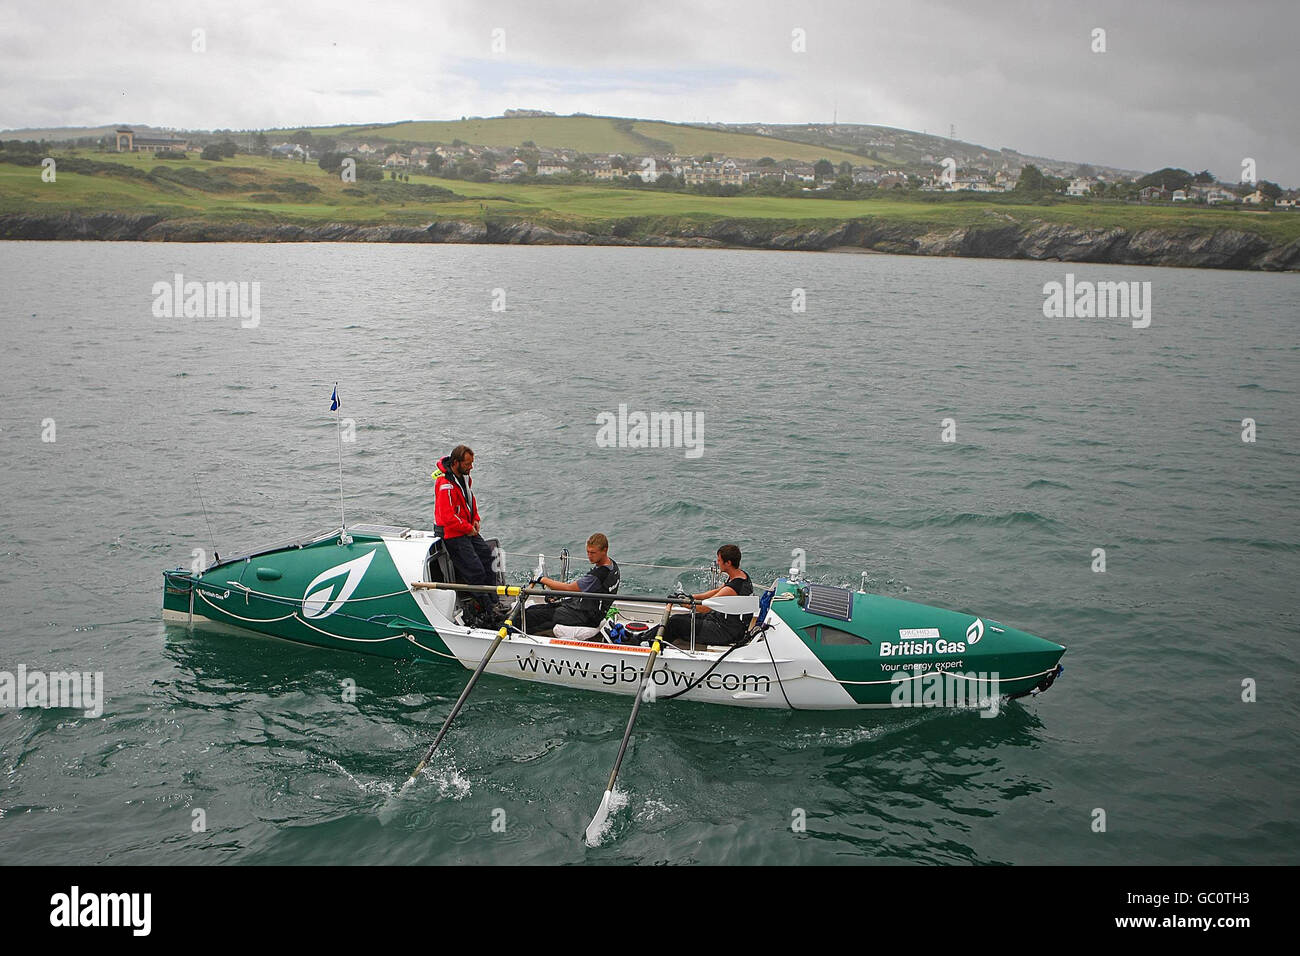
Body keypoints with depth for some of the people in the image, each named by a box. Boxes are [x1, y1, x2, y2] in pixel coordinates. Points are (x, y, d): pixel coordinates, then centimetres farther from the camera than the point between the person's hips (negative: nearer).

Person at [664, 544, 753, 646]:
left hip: (724, 632, -10)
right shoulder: (742, 575, 2)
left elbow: (704, 608, -24)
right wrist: (692, 596, 9)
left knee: (675, 622, -10)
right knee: (678, 618, 12)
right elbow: (717, 592, 17)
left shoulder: (732, 588, -29)